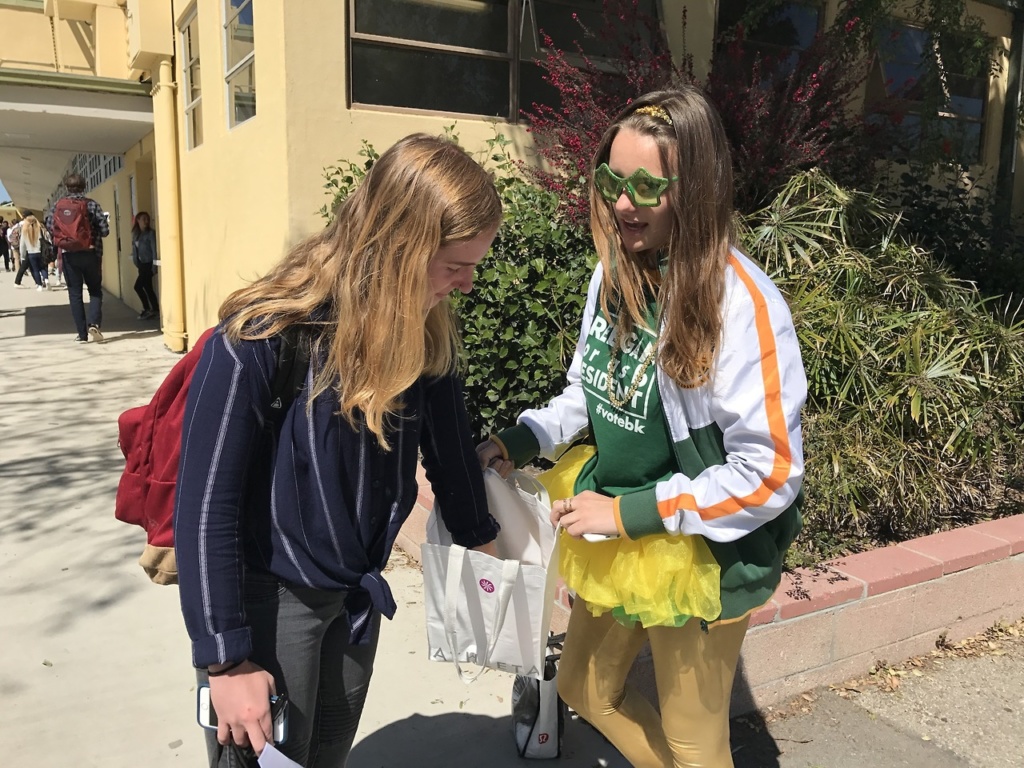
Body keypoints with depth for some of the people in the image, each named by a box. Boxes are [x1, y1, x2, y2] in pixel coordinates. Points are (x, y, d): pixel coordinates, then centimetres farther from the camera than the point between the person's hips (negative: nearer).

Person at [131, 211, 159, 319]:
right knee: (147, 287, 7)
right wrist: (136, 262, 6)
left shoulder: (150, 233, -8)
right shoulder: (136, 234, 11)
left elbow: (154, 249, -13)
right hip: (141, 264, 7)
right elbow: (134, 249, 14)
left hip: (148, 264, -7)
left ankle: (147, 309, 0)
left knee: (138, 286, -10)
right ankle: (155, 310, 11)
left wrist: (154, 265, -18)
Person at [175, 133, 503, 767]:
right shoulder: (261, 337, -26)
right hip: (268, 596, -5)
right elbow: (207, 502, -21)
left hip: (358, 593, 6)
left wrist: (480, 541, 16)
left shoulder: (429, 334, -9)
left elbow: (449, 442, 5)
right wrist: (226, 659, -18)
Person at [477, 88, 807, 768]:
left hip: (703, 557, -6)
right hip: (615, 539, 7)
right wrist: (525, 439, -6)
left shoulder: (743, 303, -26)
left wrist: (630, 512, -23)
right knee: (585, 690, 26)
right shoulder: (615, 274, -5)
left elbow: (771, 473, -24)